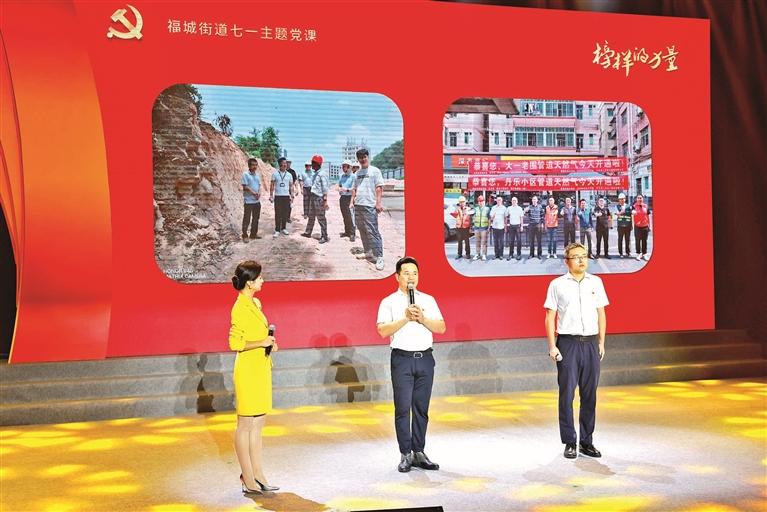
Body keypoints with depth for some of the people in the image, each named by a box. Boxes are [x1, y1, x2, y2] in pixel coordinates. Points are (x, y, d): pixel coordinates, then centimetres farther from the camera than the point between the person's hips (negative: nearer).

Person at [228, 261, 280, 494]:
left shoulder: (255, 304, 13)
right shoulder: (240, 308, -15)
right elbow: (235, 343, -20)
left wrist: (269, 343, 8)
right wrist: (262, 343, -18)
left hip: (261, 369, 9)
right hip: (248, 371, -9)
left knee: (257, 424, 13)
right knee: (246, 425, -1)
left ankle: (257, 474, 21)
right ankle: (248, 480, 6)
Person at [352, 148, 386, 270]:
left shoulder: (375, 170, -2)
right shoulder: (358, 173, 17)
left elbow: (379, 187, -8)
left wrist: (378, 202, -16)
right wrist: (352, 200, 13)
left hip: (370, 205, -7)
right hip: (358, 205, 7)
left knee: (372, 232, -12)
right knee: (363, 231, 11)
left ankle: (379, 257, -11)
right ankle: (368, 252, 21)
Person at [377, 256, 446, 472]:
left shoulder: (428, 300, 12)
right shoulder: (389, 302, 2)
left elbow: (441, 327, 4)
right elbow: (383, 330, -10)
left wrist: (422, 318, -11)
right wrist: (406, 318, -18)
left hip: (425, 358, 3)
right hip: (402, 359, -3)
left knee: (421, 408, 7)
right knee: (403, 409, -2)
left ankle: (419, 453, 14)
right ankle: (405, 455, 4)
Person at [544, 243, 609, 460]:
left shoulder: (596, 282, 10)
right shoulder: (557, 285, 1)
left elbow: (601, 314, 14)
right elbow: (550, 317, 0)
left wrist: (601, 343, 9)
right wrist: (552, 346, -6)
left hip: (591, 343, 3)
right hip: (568, 344, -3)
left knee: (589, 394, 7)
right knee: (567, 394, 0)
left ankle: (587, 441, 16)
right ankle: (569, 442, 8)